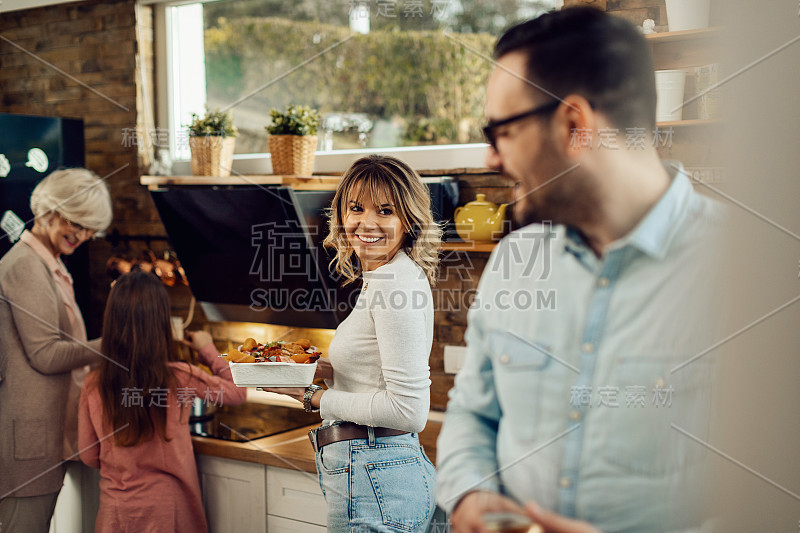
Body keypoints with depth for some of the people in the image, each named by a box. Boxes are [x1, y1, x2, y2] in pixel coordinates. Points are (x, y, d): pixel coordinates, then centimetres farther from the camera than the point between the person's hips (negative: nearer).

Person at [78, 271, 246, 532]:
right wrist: (209, 351, 11)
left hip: (114, 508, 2)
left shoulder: (93, 385, -9)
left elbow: (89, 456, 2)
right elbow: (237, 393, -2)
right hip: (164, 506, -2)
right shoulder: (179, 378, -16)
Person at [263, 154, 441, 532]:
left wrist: (315, 398, -14)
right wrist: (325, 371, 8)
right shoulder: (385, 279, 13)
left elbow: (409, 410, -23)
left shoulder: (394, 283, -18)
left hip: (374, 480, -10)